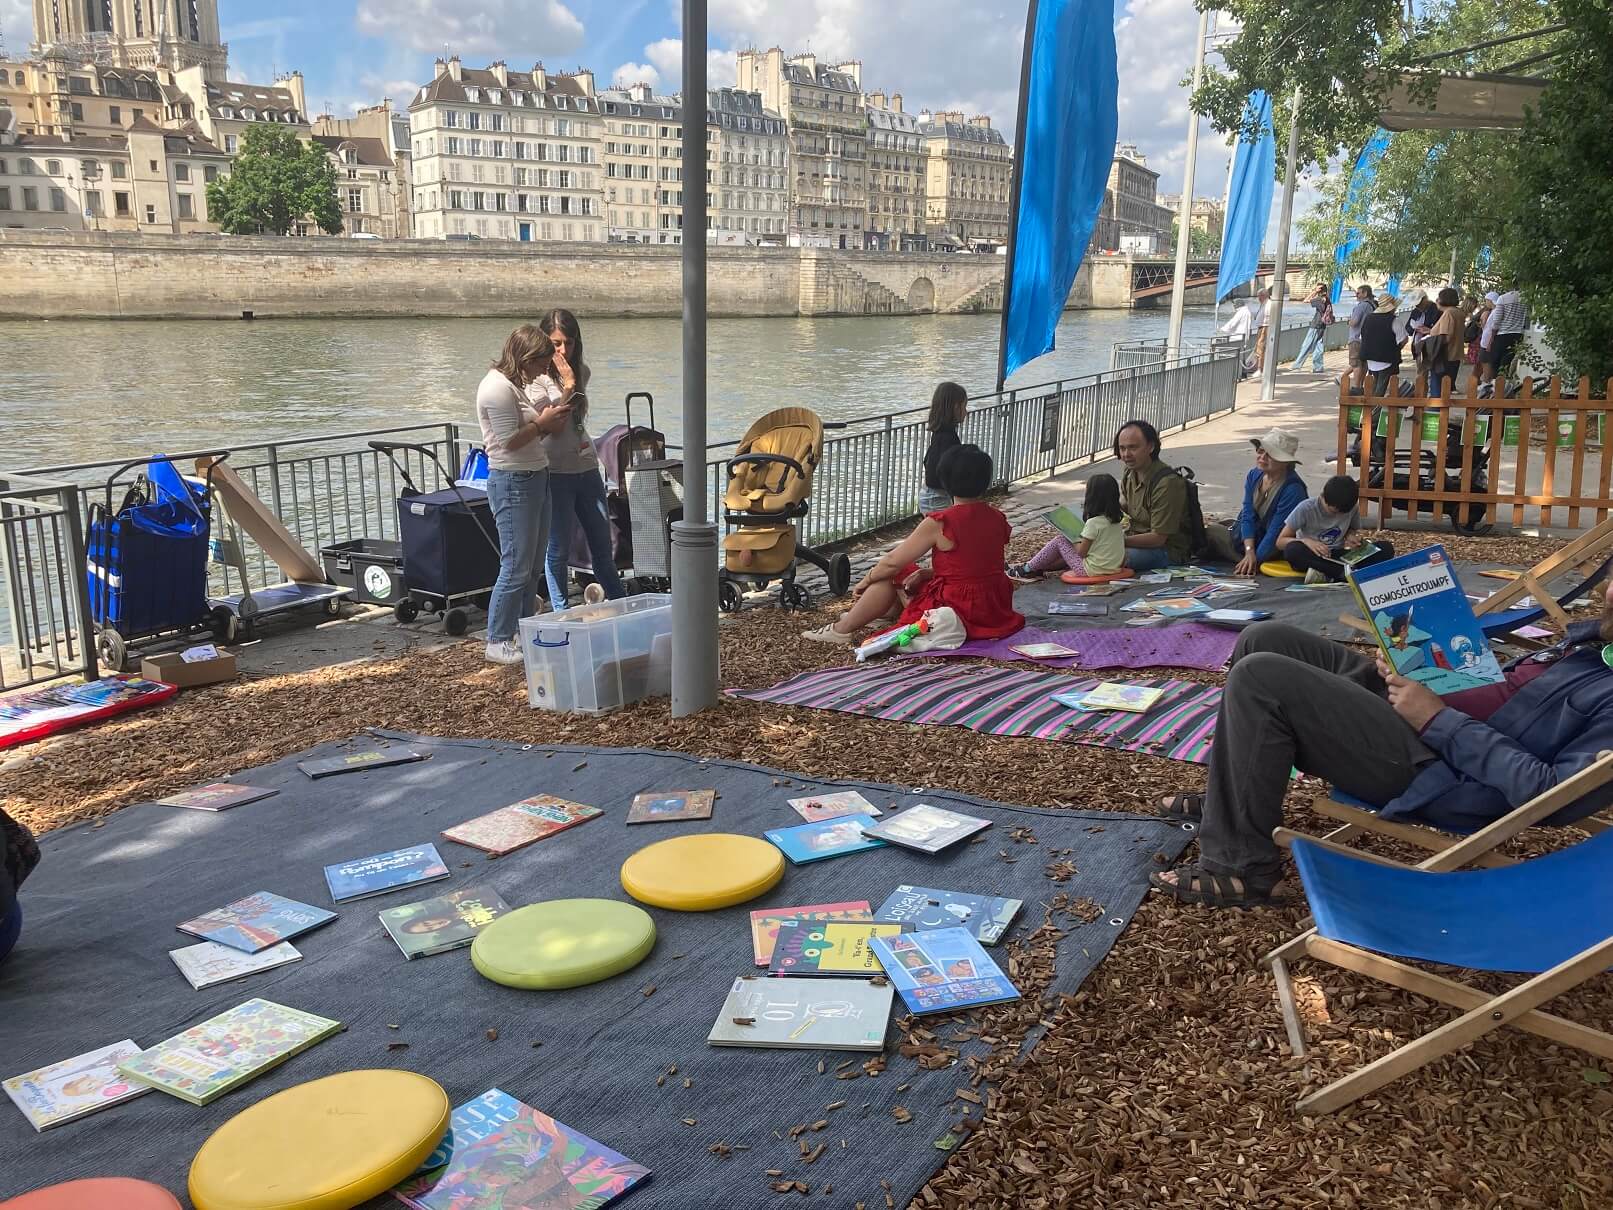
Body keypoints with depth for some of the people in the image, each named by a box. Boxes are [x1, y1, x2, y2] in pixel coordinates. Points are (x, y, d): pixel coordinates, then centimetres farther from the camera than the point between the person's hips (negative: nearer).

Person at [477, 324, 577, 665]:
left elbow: (550, 424, 15)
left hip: (536, 478, 10)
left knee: (532, 566, 14)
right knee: (516, 567, -7)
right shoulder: (497, 388, -16)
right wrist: (542, 422, -10)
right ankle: (498, 642, 2)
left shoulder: (520, 383, 14)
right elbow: (510, 441, -20)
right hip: (513, 483, -10)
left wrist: (565, 392, 3)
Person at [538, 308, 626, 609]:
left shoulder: (581, 371, 10)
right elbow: (553, 427, -18)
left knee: (602, 543, 12)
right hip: (556, 471, -6)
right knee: (559, 548, 1)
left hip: (586, 467, 6)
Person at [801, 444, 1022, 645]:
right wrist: (927, 573, 6)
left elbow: (892, 562, -8)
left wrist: (865, 581, 9)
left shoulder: (939, 523, -17)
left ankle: (843, 629, 19)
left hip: (958, 614, -7)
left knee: (890, 573, 11)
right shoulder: (998, 520, 2)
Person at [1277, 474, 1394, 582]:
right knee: (1293, 549, -38)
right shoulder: (1306, 508, -13)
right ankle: (1344, 572, -32)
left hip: (1338, 556, 4)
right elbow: (1280, 542, -11)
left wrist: (1350, 536, -6)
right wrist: (1306, 541, -29)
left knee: (1386, 549, -17)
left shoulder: (1352, 509, -3)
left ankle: (1327, 574, -30)